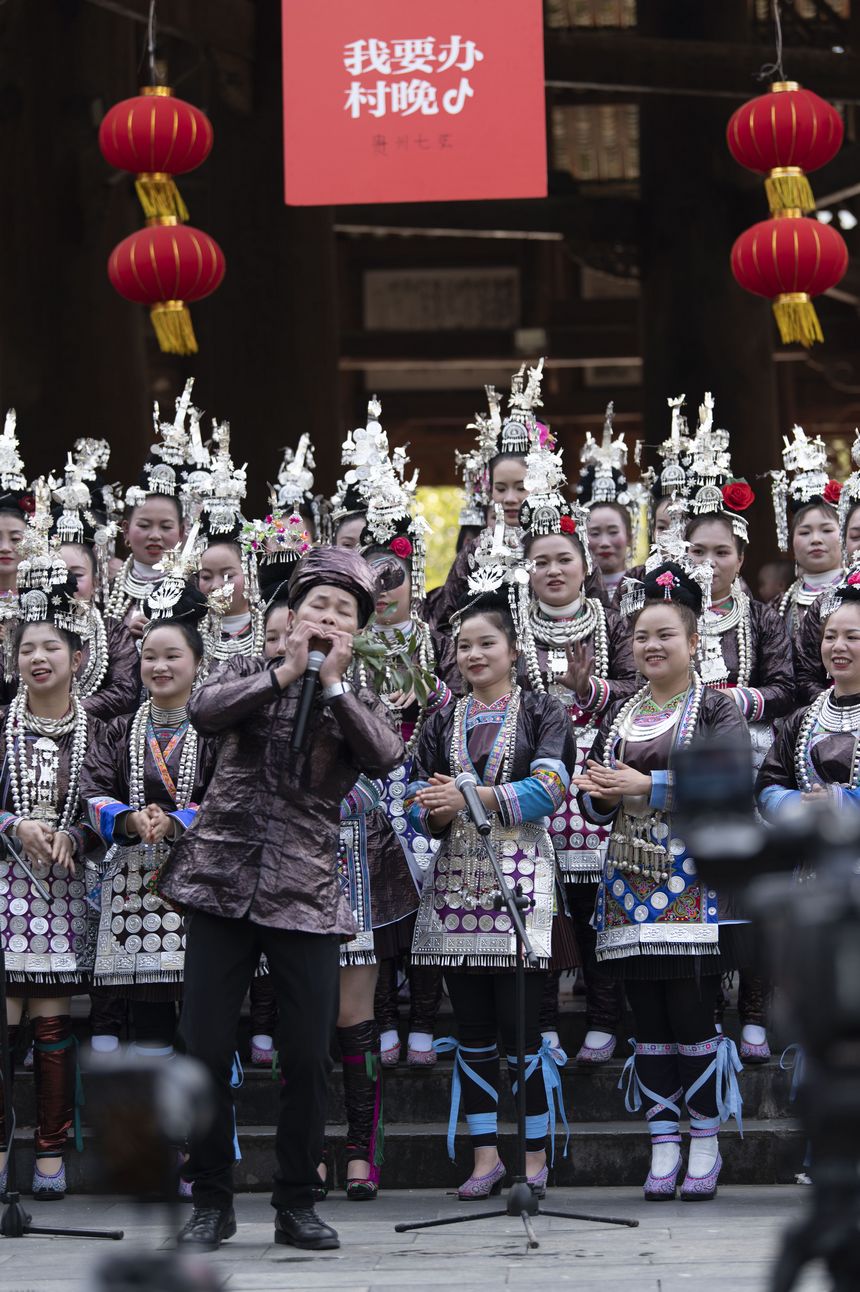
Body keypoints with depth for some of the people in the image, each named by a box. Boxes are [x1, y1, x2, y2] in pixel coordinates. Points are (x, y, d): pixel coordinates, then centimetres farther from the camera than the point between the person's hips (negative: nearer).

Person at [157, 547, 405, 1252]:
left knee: (309, 1056, -1)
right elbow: (204, 711, -12)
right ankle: (212, 1201, 10)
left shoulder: (359, 702, 12)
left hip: (306, 894, 1)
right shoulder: (249, 674, 11)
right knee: (205, 1048, -3)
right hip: (224, 879, -1)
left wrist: (334, 683, -12)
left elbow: (385, 758, -10)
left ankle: (297, 1203, 12)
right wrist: (285, 671, -15)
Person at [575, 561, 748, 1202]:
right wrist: (596, 793, -4)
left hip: (693, 880, -5)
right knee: (649, 1020, 4)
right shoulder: (619, 713, 18)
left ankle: (705, 1146, 2)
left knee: (692, 1014, -8)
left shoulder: (717, 707, 3)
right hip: (632, 878, 5)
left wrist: (646, 785, -16)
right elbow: (598, 803, 20)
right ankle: (663, 1148, 9)